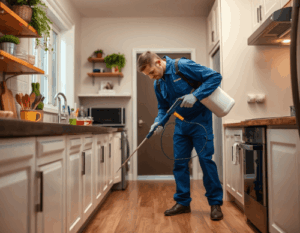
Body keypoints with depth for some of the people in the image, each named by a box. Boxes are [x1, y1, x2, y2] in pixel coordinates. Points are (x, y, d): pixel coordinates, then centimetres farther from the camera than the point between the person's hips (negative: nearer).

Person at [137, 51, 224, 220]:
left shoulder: (183, 66, -17)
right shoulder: (158, 84, 4)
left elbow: (215, 76, -18)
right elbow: (163, 107, 12)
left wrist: (195, 96, -27)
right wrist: (158, 122, -8)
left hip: (200, 120, -6)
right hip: (181, 124, 7)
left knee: (205, 159, -6)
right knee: (179, 162, 6)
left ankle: (216, 203, 8)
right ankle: (183, 202, 19)